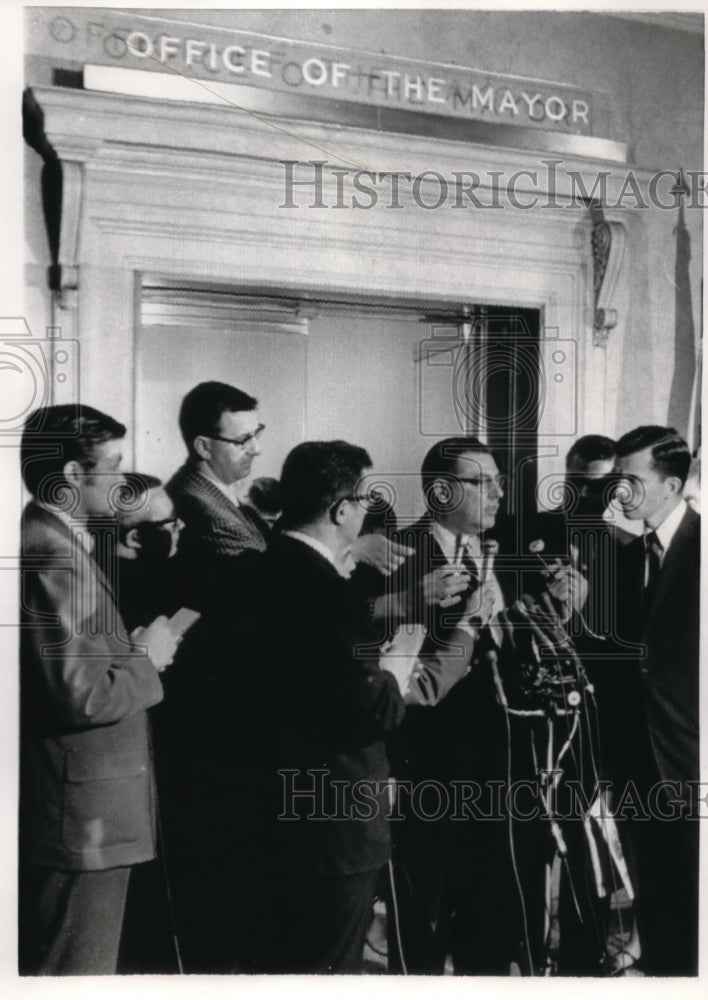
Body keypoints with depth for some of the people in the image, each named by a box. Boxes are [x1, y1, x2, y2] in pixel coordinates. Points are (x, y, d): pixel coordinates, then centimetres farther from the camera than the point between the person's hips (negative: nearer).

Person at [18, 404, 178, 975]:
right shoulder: (54, 554, -21)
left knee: (81, 964, 21)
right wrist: (146, 658, -11)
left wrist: (136, 646, 4)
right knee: (75, 970, 3)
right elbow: (81, 695, -25)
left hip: (81, 814, 10)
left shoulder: (55, 541, 11)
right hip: (83, 820, -10)